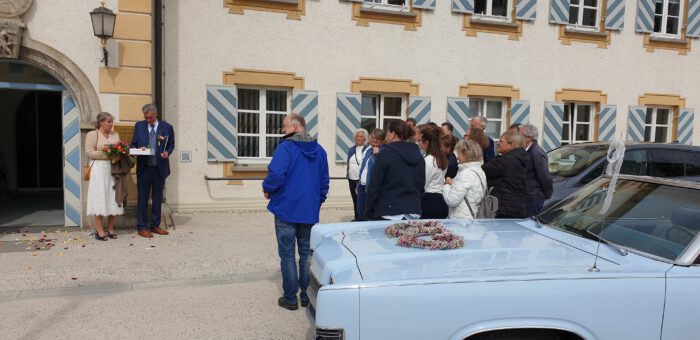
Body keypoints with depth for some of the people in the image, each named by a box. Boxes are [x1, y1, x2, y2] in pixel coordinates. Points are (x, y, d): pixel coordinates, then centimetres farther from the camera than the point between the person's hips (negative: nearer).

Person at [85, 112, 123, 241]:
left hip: (113, 169, 5)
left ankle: (110, 229, 12)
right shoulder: (92, 134, 0)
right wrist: (106, 154, -15)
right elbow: (89, 152, -8)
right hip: (100, 169, -5)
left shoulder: (115, 134, 15)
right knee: (100, 199, -4)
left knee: (112, 198, 5)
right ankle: (99, 231, 0)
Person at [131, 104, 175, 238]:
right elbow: (133, 144, 10)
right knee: (143, 198, 4)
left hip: (160, 168, 0)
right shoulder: (139, 126, 5)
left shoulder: (167, 127, 2)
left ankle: (155, 225, 21)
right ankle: (142, 227, 11)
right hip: (144, 167, 0)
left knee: (157, 198, 10)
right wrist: (137, 150, -12)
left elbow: (171, 145, 8)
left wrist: (167, 152, -13)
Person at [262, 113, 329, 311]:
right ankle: (307, 295, 21)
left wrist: (267, 189, -5)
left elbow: (276, 174, -24)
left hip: (286, 209, -5)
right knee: (306, 253, 15)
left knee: (287, 254, 5)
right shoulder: (319, 150, 7)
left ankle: (290, 298, 11)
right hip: (310, 211, 6)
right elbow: (325, 181, 11)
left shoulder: (286, 147, -13)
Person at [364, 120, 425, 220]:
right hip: (414, 213, 6)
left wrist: (368, 213, -4)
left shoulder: (386, 153, -9)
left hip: (388, 213, -6)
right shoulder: (418, 155, 9)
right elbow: (421, 186, 13)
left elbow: (374, 186, -10)